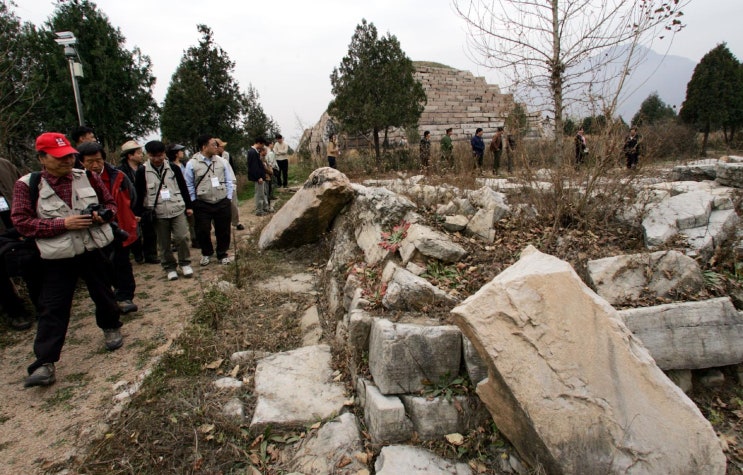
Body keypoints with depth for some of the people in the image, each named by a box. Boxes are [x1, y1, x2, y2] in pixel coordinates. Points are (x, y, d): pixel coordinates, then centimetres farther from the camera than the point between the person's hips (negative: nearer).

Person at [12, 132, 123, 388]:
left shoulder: (88, 177, 1)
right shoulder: (27, 185, -7)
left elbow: (110, 202, 11)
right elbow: (21, 222, -10)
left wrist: (102, 215, -12)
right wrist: (62, 224, -20)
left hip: (93, 250, 3)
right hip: (57, 258, -2)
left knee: (103, 295, 16)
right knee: (52, 309, -1)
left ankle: (111, 328, 42)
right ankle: (44, 362, 7)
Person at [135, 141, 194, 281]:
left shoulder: (173, 168, 2)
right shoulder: (142, 171, -3)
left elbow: (183, 188, 9)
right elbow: (138, 195, 0)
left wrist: (188, 206, 9)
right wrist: (138, 214, -2)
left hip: (178, 210, 1)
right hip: (158, 214, 0)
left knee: (182, 238, -4)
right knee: (164, 243, 7)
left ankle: (185, 263, 16)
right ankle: (169, 267, 23)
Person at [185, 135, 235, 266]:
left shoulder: (221, 161, 0)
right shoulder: (192, 164, -6)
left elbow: (229, 181, 6)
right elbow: (189, 185, -1)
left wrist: (228, 198, 2)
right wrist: (194, 202, -3)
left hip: (222, 203, 2)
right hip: (202, 205, -1)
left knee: (223, 230, 9)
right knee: (203, 231, 8)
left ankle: (222, 254, 26)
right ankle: (206, 254, 31)